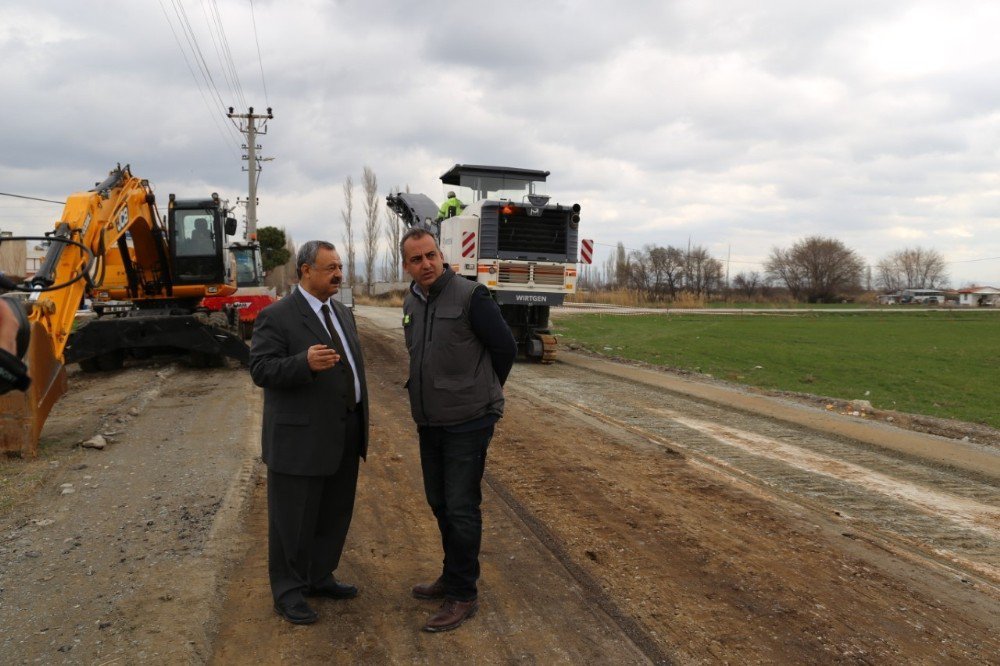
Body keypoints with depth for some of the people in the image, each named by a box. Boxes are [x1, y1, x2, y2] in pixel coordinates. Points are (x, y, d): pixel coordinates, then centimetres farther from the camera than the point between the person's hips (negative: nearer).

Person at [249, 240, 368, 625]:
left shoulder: (342, 314, 12)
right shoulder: (276, 316, -11)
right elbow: (261, 370, -17)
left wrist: (360, 423, 16)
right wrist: (305, 363, -34)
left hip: (344, 436, 8)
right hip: (300, 438, -7)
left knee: (335, 513, 16)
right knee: (294, 518, 5)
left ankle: (319, 578, 33)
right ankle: (289, 593, 21)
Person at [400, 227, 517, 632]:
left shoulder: (470, 296, -15)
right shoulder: (411, 303, 7)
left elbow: (505, 347, -8)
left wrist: (483, 394, 3)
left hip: (468, 421, -7)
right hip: (429, 422, 7)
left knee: (461, 508, -1)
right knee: (439, 503, 17)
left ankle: (463, 595, 12)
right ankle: (453, 576, 34)